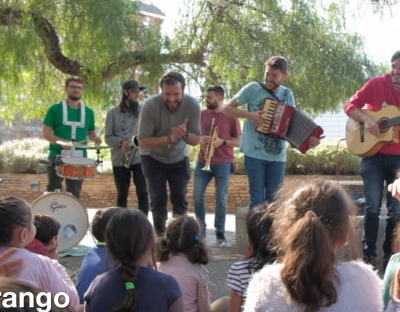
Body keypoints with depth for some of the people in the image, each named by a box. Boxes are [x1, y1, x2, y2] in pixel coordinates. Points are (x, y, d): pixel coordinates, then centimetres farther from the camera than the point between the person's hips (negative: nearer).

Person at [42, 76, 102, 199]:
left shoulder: (88, 112, 10)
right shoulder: (55, 109, 0)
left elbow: (91, 132, 20)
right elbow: (46, 133, -2)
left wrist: (95, 138, -4)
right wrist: (60, 141, -19)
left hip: (79, 158, 3)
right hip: (57, 156, -3)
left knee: (74, 194, 7)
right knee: (53, 192, -2)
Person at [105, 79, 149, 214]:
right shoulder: (113, 113, 2)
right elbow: (108, 137, 2)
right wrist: (121, 142, -16)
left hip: (140, 157, 1)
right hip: (120, 159, -1)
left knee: (143, 192, -4)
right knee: (122, 195, 6)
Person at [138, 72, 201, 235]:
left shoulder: (192, 105, -21)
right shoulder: (150, 105, -28)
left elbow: (196, 140, -14)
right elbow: (143, 141, -26)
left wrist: (184, 134, -36)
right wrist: (169, 138, -39)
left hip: (179, 158, 2)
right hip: (153, 158, -2)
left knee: (180, 200, -2)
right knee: (158, 201, -5)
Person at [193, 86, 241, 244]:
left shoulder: (231, 116, -2)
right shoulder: (202, 114, 8)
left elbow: (239, 141, 0)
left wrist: (222, 142, -16)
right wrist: (199, 139, -6)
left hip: (223, 163, -3)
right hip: (203, 162, 3)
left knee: (221, 200, 0)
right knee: (197, 197, 2)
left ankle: (220, 232, 10)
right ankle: (201, 227, 19)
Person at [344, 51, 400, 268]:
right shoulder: (376, 85, -3)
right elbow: (351, 106, -3)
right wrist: (366, 119, -20)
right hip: (373, 155, -3)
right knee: (373, 207, -4)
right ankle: (369, 255, 7)